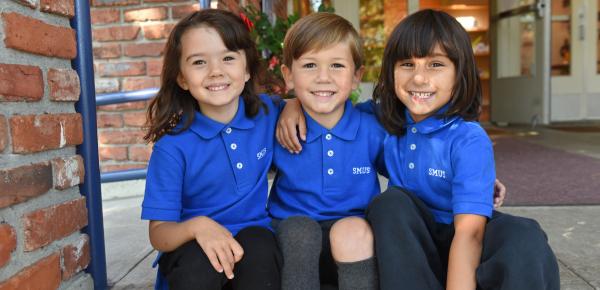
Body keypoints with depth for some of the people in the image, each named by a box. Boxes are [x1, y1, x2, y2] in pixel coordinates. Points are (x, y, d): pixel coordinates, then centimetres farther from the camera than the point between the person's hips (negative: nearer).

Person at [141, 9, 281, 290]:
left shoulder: (267, 113, -3)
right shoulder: (172, 147, -12)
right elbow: (159, 233, -9)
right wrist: (198, 225, -32)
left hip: (255, 239, 2)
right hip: (192, 250, -2)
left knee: (259, 247, -31)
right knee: (199, 263, -35)